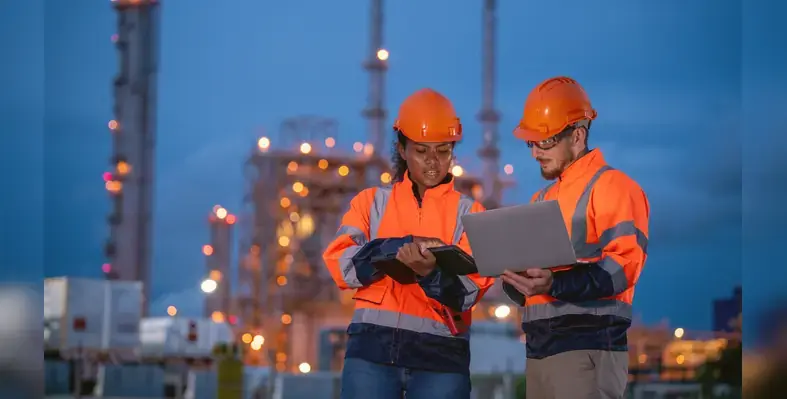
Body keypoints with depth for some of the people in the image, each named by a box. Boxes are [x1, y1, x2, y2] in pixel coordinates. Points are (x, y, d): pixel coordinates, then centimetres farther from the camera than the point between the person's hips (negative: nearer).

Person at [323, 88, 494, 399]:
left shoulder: (468, 212, 11)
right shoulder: (372, 202, 14)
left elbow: (467, 293, -2)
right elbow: (340, 264, -1)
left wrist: (431, 272, -24)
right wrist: (402, 246, -16)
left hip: (441, 355, 0)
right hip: (372, 349, 0)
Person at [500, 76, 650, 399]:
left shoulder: (612, 187, -4)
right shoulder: (542, 199, 24)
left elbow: (623, 265, -16)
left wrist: (555, 284, -26)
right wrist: (517, 281, 2)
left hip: (588, 347, -8)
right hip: (539, 348, 8)